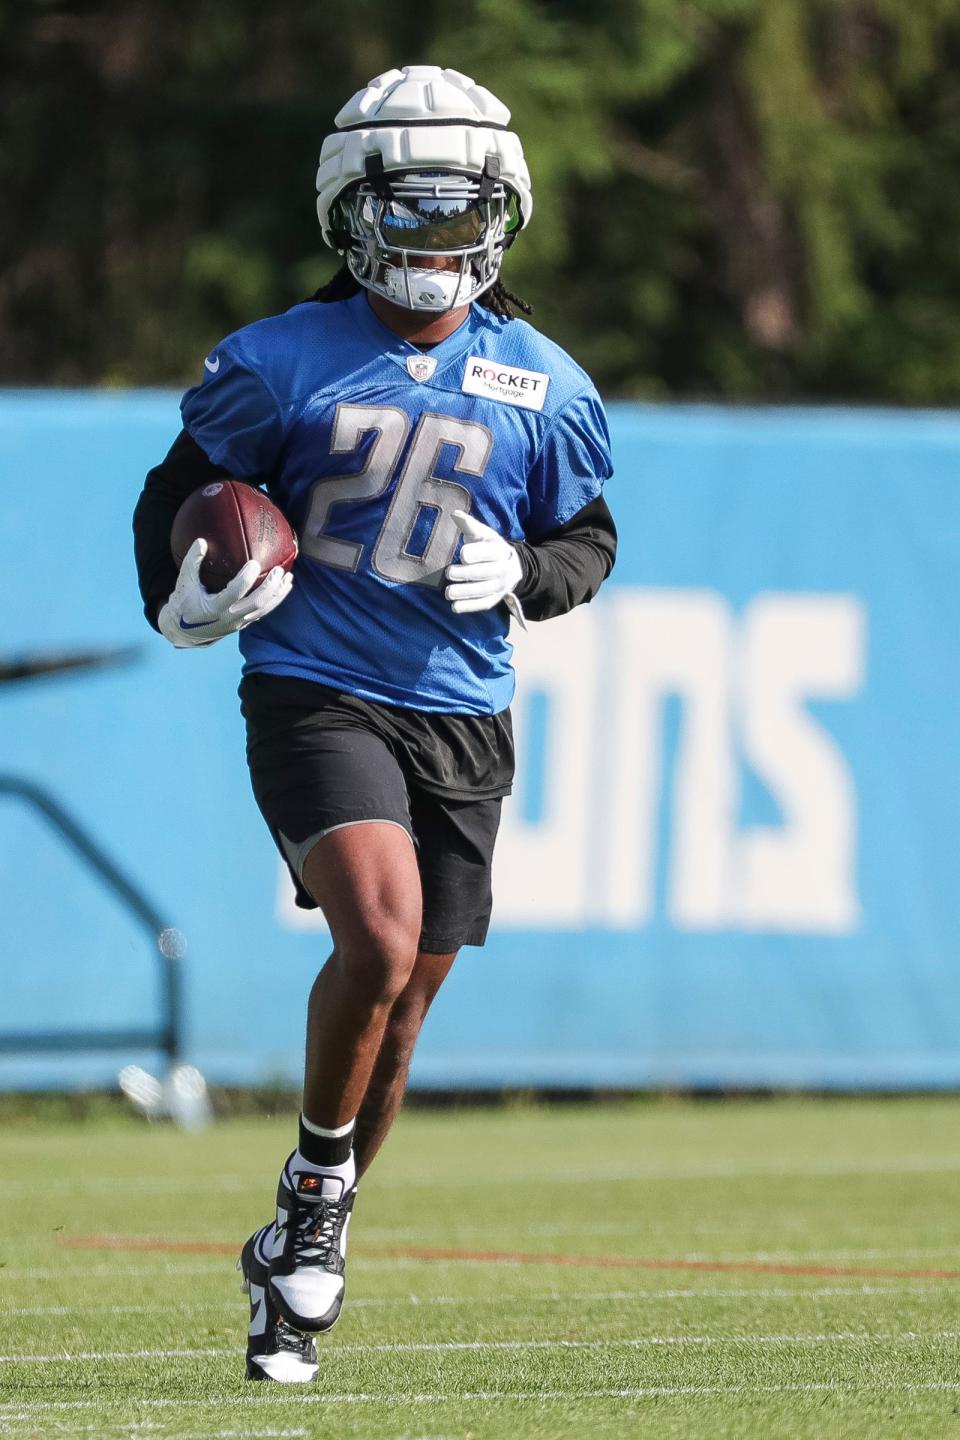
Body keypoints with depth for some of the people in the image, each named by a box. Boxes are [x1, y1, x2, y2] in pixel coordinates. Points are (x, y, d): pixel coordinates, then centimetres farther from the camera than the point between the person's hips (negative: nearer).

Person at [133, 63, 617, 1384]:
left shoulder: (543, 391, 5)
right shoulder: (283, 363, -1)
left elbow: (590, 545, 14)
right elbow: (179, 493, 10)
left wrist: (521, 574, -8)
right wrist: (185, 595, -10)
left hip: (462, 720, 3)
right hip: (315, 695, -3)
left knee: (400, 1007, 7)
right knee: (380, 938, -26)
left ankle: (295, 1265, 24)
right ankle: (317, 1185, -4)